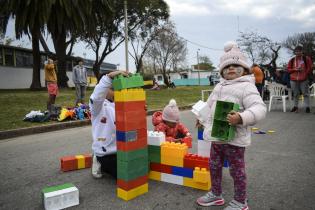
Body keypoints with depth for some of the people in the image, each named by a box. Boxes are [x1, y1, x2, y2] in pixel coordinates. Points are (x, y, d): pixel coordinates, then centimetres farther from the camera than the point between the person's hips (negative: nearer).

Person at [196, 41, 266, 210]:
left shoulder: (246, 87, -13)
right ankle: (215, 194, 39)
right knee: (214, 166, 19)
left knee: (236, 170, 7)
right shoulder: (219, 86, 13)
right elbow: (209, 105, 27)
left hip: (234, 138, -8)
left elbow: (259, 108, -25)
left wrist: (241, 118, -40)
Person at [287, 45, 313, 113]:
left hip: (304, 80, -2)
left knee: (305, 93, -2)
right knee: (295, 94, 9)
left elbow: (309, 68, 3)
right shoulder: (292, 60, 8)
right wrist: (295, 69, -9)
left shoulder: (306, 59, 3)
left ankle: (307, 107, 4)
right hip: (293, 80, 2)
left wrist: (306, 75, -6)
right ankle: (295, 106, 18)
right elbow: (288, 69, 7)